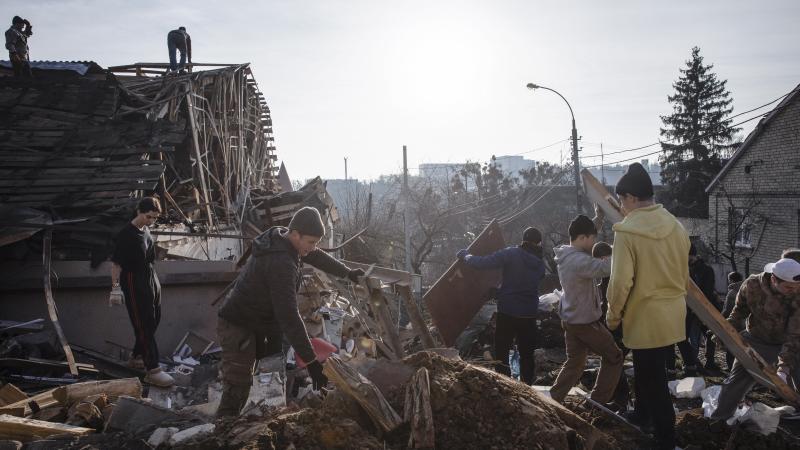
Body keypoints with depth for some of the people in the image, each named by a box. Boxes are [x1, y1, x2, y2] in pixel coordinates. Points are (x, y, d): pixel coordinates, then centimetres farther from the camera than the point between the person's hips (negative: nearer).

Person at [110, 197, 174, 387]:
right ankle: (152, 370, -5)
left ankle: (137, 357, 33)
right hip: (134, 283, -9)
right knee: (144, 325, -7)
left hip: (150, 277, 9)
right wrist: (116, 286, -24)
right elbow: (116, 262, -19)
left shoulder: (145, 230, 6)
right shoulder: (126, 234, -19)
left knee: (154, 320, 16)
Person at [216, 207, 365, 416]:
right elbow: (289, 316, -34)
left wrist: (347, 272, 35)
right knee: (237, 392, -15)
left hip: (259, 324, 10)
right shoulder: (281, 264, -30)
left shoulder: (282, 238, 0)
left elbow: (316, 256, 21)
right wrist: (311, 361, -33)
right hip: (238, 328, -10)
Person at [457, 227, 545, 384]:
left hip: (507, 312, -4)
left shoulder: (511, 254, -12)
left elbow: (482, 263, -18)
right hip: (529, 314, 4)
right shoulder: (540, 264, 6)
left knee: (501, 353, 4)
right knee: (527, 354, 14)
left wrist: (464, 255, -1)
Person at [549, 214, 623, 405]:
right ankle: (599, 401, 10)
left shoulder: (566, 255, 3)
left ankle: (553, 399, 15)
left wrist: (598, 218, 15)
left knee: (574, 362, 19)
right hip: (586, 322, -9)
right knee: (614, 357, 8)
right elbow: (605, 267, -39)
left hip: (571, 319, 9)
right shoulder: (579, 261, -27)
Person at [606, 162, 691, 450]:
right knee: (650, 371, 26)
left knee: (652, 379, 4)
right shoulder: (676, 226, 2)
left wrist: (613, 316, -5)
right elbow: (683, 273, 12)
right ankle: (642, 414, 44)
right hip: (673, 314, 7)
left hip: (646, 317, -7)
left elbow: (621, 282, -19)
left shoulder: (627, 231, -19)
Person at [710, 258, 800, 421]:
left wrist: (784, 369, -37)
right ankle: (718, 418, 15)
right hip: (755, 340, 1)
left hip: (786, 344, -1)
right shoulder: (752, 285, -21)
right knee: (736, 380, -1)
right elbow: (739, 311, 0)